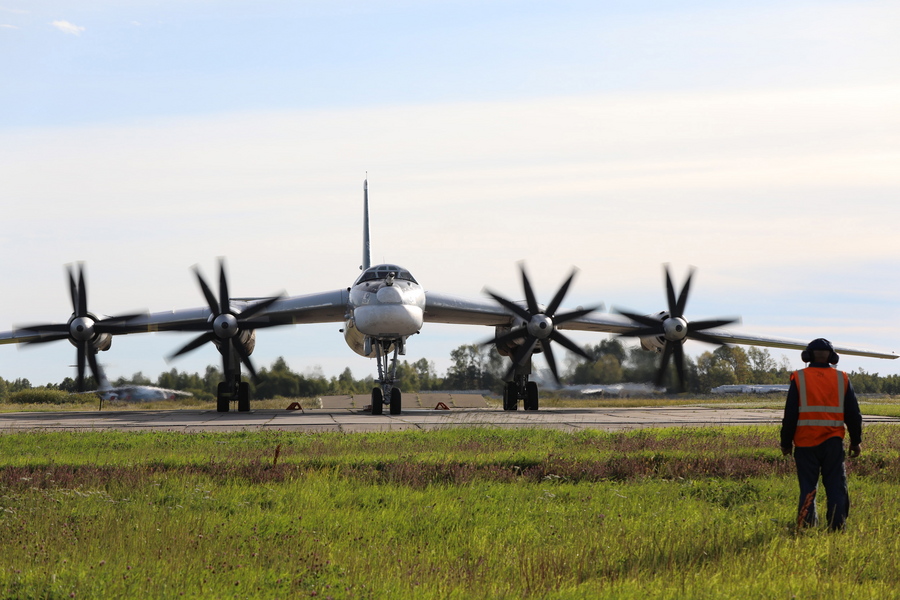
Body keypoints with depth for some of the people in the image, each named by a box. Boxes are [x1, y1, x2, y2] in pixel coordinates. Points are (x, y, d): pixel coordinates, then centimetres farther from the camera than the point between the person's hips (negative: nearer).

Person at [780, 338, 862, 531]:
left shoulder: (799, 379, -2)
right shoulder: (842, 379, 4)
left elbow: (790, 415, -1)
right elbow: (853, 414, 9)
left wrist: (786, 442, 7)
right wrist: (855, 441, 18)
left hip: (806, 442, -1)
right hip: (833, 442, 1)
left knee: (807, 487, 4)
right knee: (836, 486, 6)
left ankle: (807, 528, 0)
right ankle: (837, 528, 2)